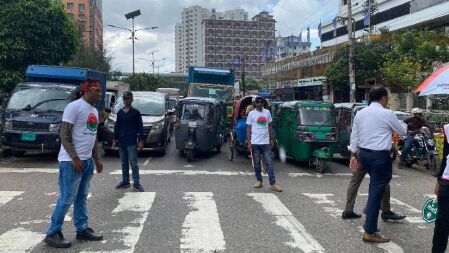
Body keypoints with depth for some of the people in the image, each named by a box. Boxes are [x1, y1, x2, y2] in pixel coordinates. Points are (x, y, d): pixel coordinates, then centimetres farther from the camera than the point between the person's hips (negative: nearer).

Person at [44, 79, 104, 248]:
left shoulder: (94, 110, 14)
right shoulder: (74, 106, -13)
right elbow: (64, 134, -17)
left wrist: (97, 159, 18)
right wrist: (75, 158, -20)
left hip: (87, 161, 9)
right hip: (71, 161, -8)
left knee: (82, 197, 14)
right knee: (67, 198, -3)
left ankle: (82, 229, 23)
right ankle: (53, 234, 9)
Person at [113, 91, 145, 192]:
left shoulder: (135, 112, -2)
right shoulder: (120, 112, 11)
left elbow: (140, 127, -3)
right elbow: (117, 126, 16)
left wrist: (141, 141, -9)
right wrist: (115, 139, 11)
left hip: (131, 142, -5)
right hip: (121, 141, 5)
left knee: (133, 163, -6)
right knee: (124, 163, 12)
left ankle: (136, 183, -3)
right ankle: (125, 181, 20)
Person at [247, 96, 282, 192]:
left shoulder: (267, 112, 8)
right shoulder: (251, 113, 0)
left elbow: (270, 126, 14)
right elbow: (248, 128, 0)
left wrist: (272, 139, 9)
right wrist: (249, 142, -7)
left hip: (266, 142, 2)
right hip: (255, 143, -1)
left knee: (269, 163, -1)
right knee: (256, 163, 6)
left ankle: (273, 184, -2)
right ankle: (259, 181, 21)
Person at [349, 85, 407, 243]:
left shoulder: (360, 113, 7)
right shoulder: (387, 114, -10)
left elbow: (354, 136, 9)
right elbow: (403, 132, 4)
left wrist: (353, 155, 15)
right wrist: (402, 123, 24)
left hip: (363, 153, 7)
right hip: (379, 156, -7)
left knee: (375, 185, 27)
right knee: (376, 191, -3)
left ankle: (370, 215, 36)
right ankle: (370, 232, 1)